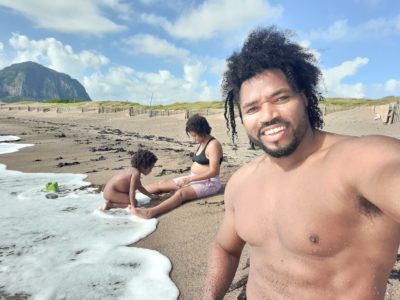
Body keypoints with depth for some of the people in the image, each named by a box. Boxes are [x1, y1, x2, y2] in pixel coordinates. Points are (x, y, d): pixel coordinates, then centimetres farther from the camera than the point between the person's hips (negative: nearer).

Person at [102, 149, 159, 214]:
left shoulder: (133, 170, 9)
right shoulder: (136, 172, -21)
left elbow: (140, 187, 20)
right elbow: (132, 191, -24)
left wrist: (151, 196, 24)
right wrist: (133, 207, -21)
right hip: (111, 192, -10)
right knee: (134, 202, -10)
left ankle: (110, 201, 13)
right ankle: (110, 204, -8)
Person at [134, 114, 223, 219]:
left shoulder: (213, 145, -17)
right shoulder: (202, 143, 10)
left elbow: (213, 172, -22)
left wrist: (190, 179, -22)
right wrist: (188, 178, -2)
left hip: (209, 182, -9)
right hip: (195, 178, 9)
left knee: (181, 193, -34)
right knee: (162, 184, 1)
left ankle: (150, 212, -52)